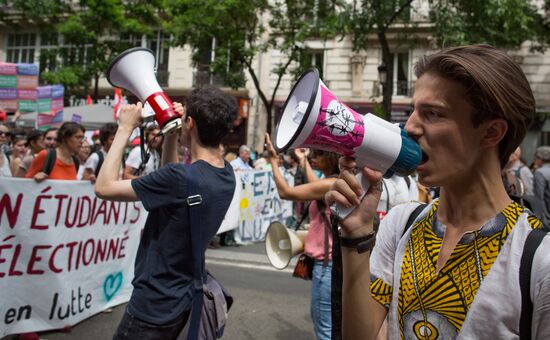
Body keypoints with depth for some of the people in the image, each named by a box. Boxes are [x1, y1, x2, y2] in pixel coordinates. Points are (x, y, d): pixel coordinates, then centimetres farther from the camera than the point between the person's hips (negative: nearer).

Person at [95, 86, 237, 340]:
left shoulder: (180, 177, -29)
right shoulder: (226, 174, -4)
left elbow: (104, 187, -20)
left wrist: (125, 128, -13)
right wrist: (171, 132, 2)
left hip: (155, 308, -8)